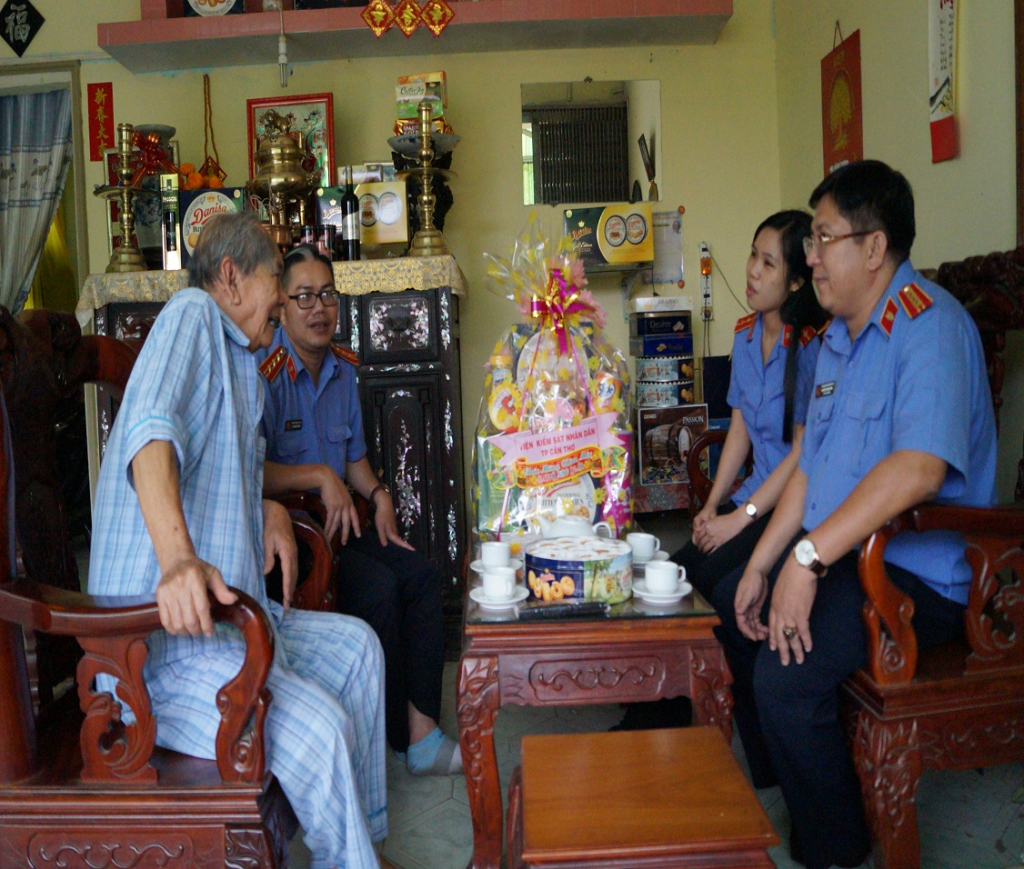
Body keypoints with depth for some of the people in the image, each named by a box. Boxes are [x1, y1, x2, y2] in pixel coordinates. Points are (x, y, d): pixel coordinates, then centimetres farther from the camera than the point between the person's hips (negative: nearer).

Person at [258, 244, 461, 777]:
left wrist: (377, 494, 6)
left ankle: (421, 730, -11)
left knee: (420, 576, -13)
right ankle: (401, 737, -9)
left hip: (337, 519, 8)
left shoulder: (343, 369, 13)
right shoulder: (263, 372, -13)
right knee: (378, 586, -26)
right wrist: (322, 478, -19)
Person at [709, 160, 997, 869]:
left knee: (784, 675, -26)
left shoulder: (930, 325, -18)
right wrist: (761, 565, 7)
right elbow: (812, 468, 14)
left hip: (916, 572, -10)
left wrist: (808, 559, -31)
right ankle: (774, 790, 29)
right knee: (727, 612, 13)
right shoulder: (839, 337, 14)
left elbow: (917, 468, -32)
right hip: (836, 554, 10)